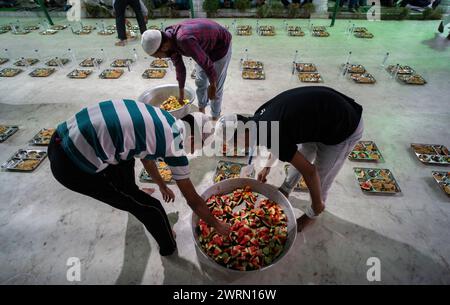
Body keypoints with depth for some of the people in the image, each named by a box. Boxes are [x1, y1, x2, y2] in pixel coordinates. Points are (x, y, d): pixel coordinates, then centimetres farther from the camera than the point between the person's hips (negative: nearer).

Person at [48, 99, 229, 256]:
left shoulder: (157, 118, 11)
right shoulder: (174, 145, -11)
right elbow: (193, 201, -1)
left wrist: (162, 185, 43)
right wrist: (217, 225, 16)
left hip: (62, 139, 9)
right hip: (76, 166, -8)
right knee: (149, 207, 6)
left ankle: (132, 192, 63)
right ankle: (168, 247, 34)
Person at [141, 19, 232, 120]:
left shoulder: (184, 40, -41)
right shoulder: (169, 38, -13)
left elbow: (207, 64, -31)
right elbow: (179, 67, 0)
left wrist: (212, 86, -14)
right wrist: (181, 93, 9)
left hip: (220, 45, -8)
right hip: (205, 46, 8)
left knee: (216, 87, 0)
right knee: (200, 82, 16)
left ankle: (215, 117, 22)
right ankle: (201, 110, 38)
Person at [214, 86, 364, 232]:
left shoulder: (269, 134, -31)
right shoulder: (260, 116, -5)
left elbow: (309, 171, -23)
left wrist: (317, 204, -7)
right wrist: (267, 167, 28)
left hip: (345, 128, -8)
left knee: (321, 176, 7)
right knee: (298, 157, 20)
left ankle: (312, 214, 33)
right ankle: (285, 190, 44)